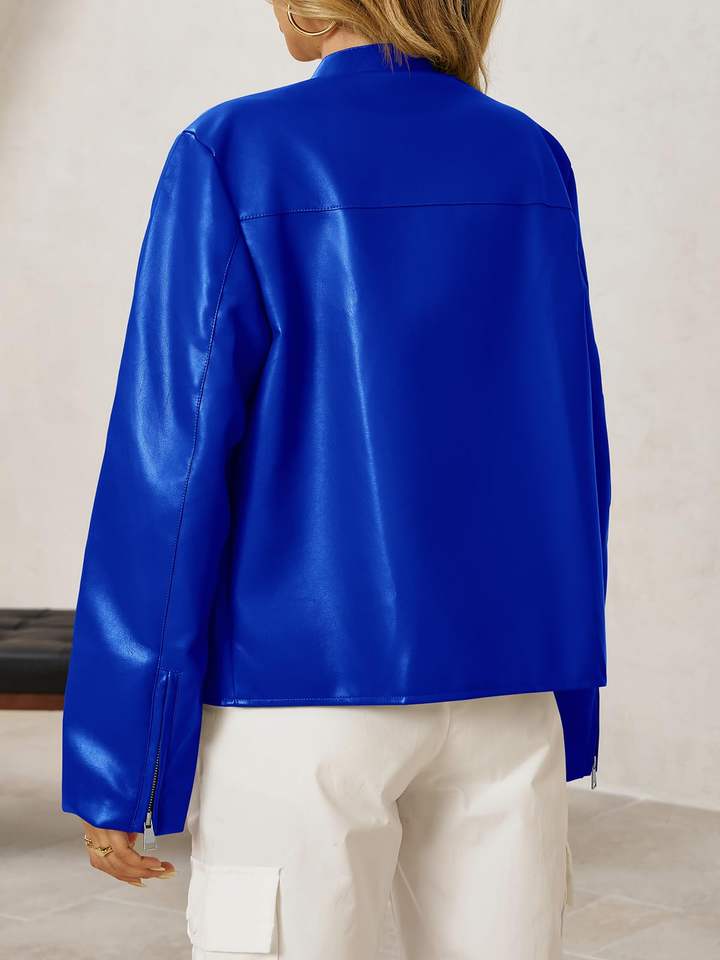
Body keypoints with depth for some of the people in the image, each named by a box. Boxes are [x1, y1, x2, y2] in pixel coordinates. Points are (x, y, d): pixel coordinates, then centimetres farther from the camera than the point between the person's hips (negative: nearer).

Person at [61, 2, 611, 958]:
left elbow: (175, 459, -11)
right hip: (503, 697, 4)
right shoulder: (532, 164, 6)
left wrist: (111, 764, -6)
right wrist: (568, 723, 16)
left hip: (302, 696, -4)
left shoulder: (233, 155, -7)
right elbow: (570, 451, 7)